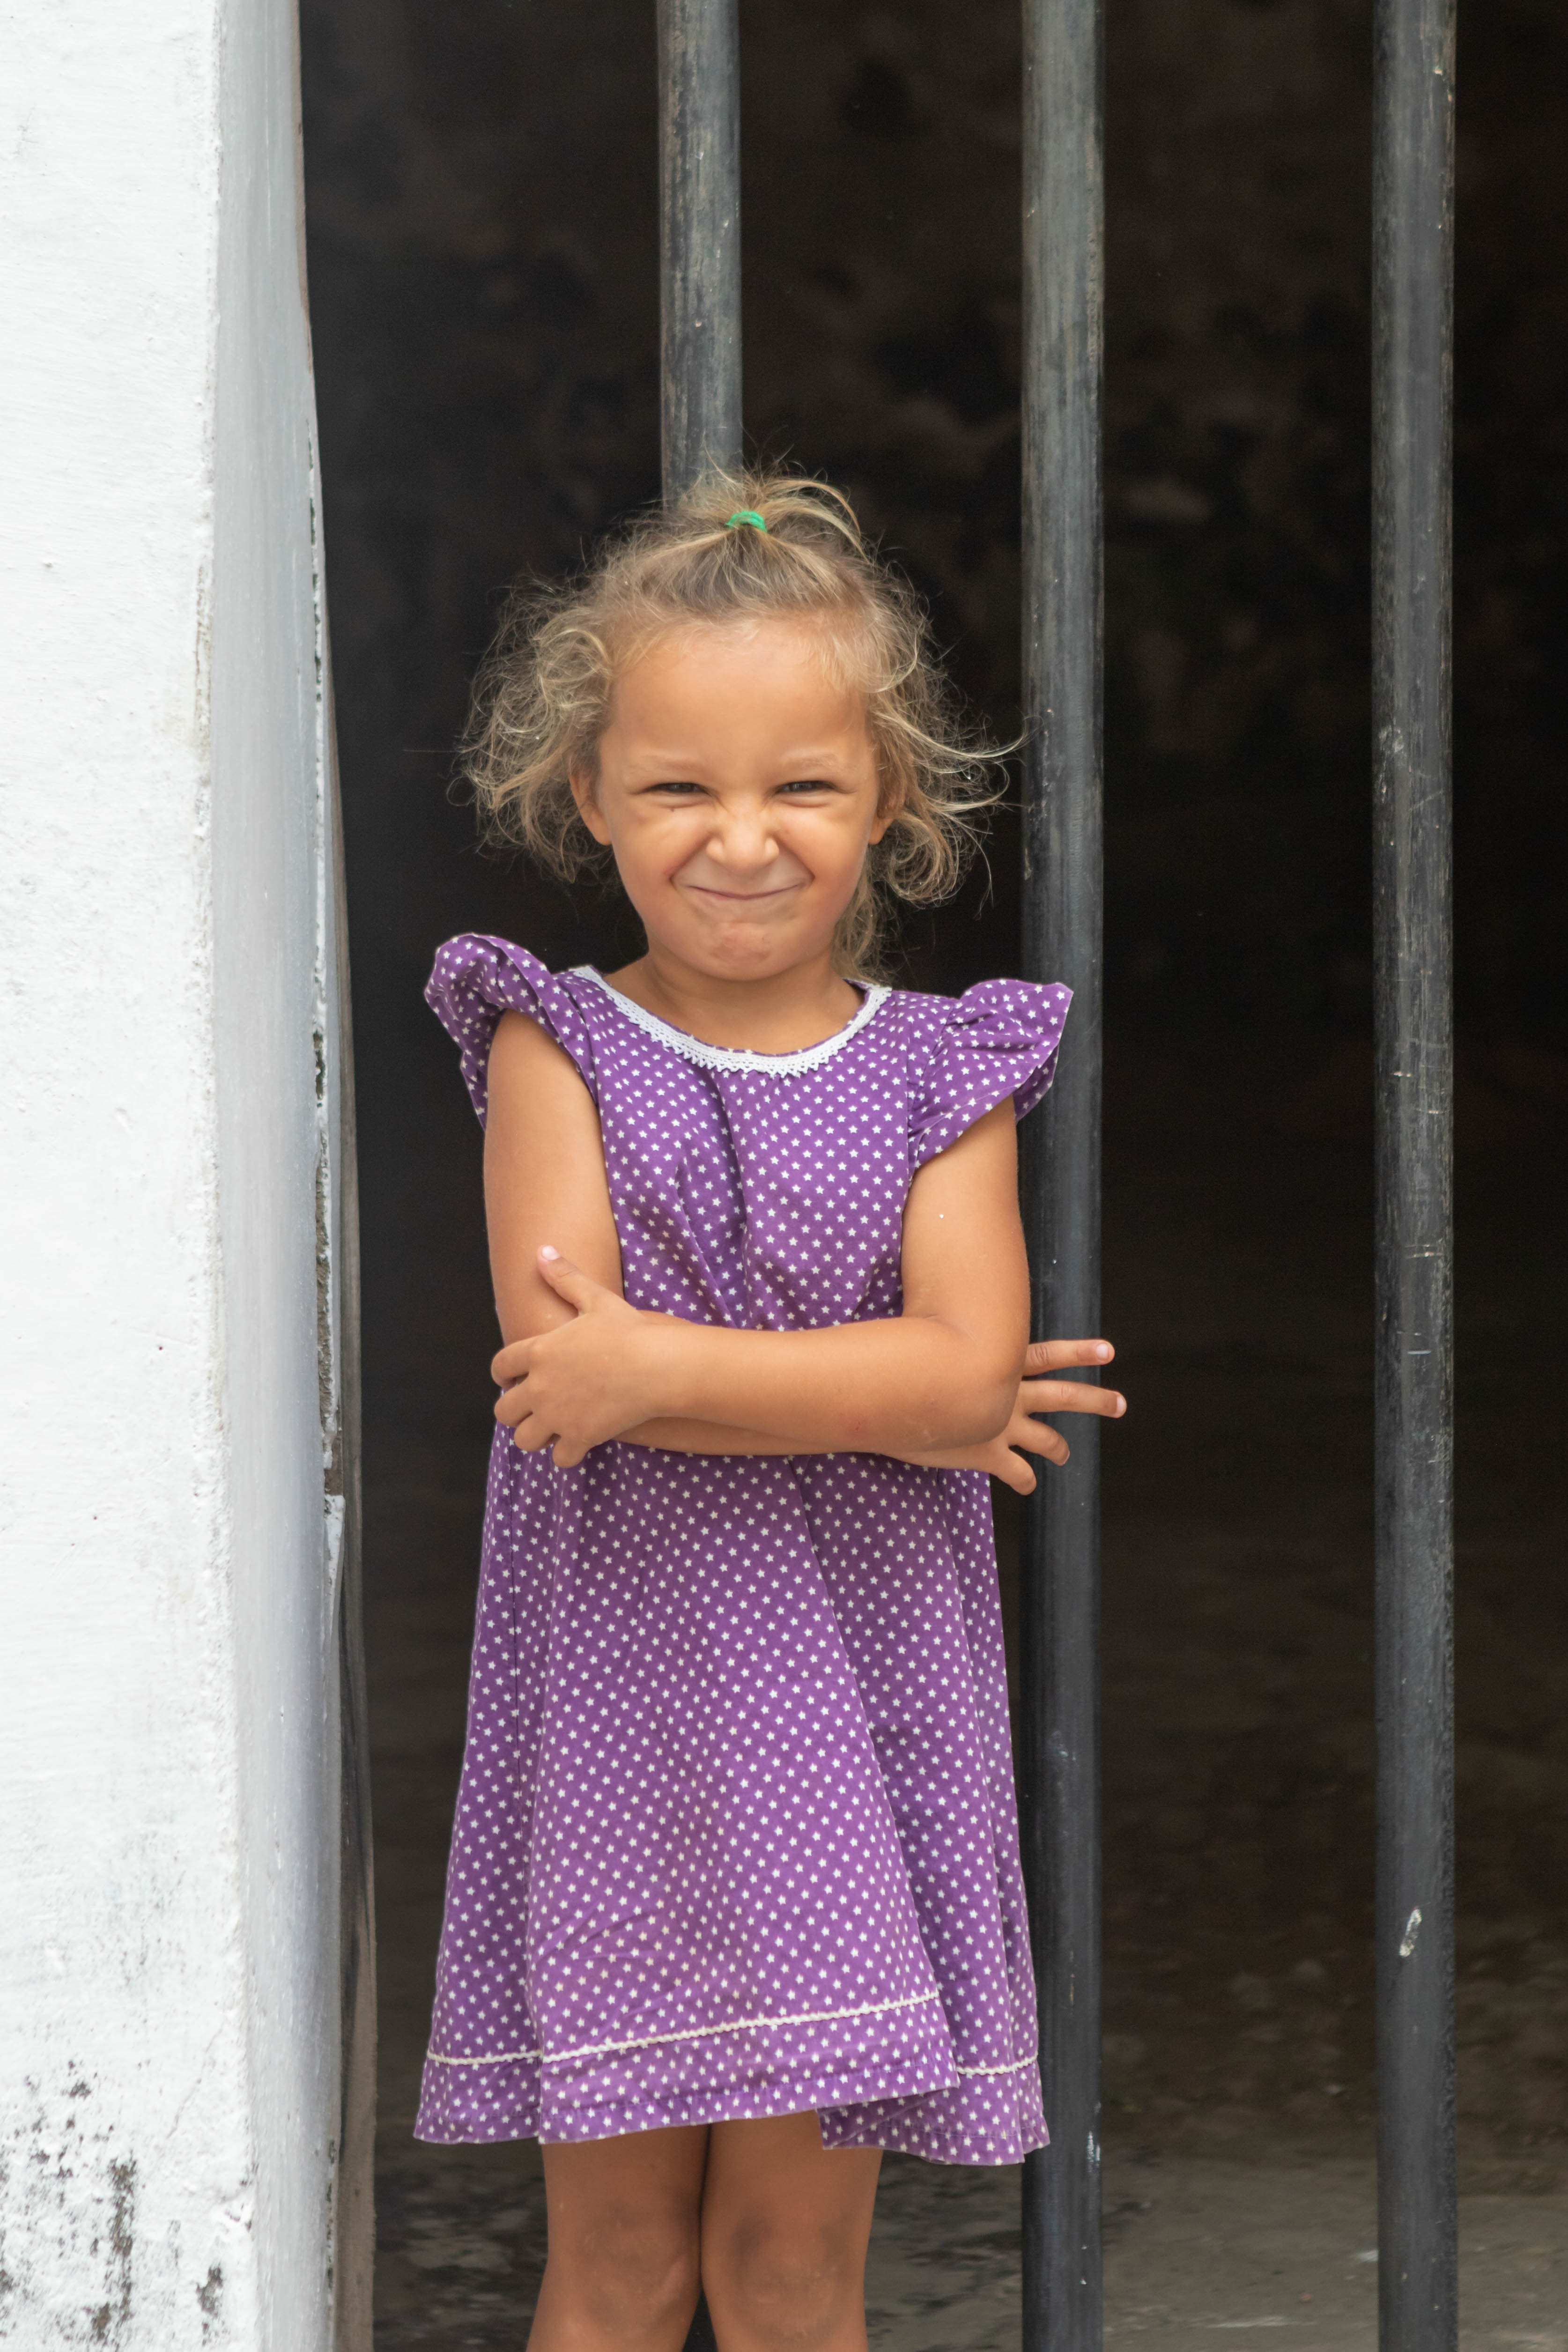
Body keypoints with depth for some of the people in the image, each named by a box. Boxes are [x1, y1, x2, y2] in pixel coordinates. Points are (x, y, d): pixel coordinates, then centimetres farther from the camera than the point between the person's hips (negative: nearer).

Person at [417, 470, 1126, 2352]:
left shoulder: (939, 1077, 3)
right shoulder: (555, 1049, 0)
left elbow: (968, 1358, -12)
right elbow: (559, 1349, -14)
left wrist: (664, 1368, -18)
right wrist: (890, 1402, -14)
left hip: (857, 1714, 1)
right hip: (616, 1717, -1)